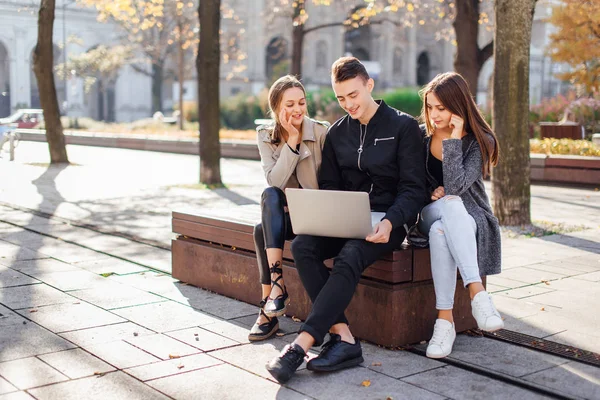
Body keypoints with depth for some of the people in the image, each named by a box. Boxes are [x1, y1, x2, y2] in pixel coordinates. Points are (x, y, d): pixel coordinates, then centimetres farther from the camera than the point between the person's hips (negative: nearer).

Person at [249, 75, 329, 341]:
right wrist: (292, 141, -18)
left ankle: (269, 310, -21)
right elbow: (274, 182, -14)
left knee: (262, 230, -29)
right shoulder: (266, 135, 0)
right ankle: (277, 284, -32)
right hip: (283, 212, 3)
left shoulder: (321, 132, -9)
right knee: (269, 195, -31)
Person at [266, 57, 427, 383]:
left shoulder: (403, 126, 1)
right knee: (302, 246, -26)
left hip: (388, 221, -4)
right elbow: (328, 186, 15)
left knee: (348, 259, -35)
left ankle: (300, 345, -37)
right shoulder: (337, 133, 15)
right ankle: (343, 337, -29)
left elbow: (413, 189, -4)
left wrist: (389, 222, -23)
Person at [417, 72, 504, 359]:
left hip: (470, 218, -2)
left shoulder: (480, 141, -6)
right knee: (450, 204, -37)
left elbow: (456, 186, -21)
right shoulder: (421, 136, 4)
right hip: (431, 214, 2)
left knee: (440, 231, -39)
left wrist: (453, 139, -22)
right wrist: (433, 193, -8)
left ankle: (445, 320, -39)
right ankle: (477, 293, -43)